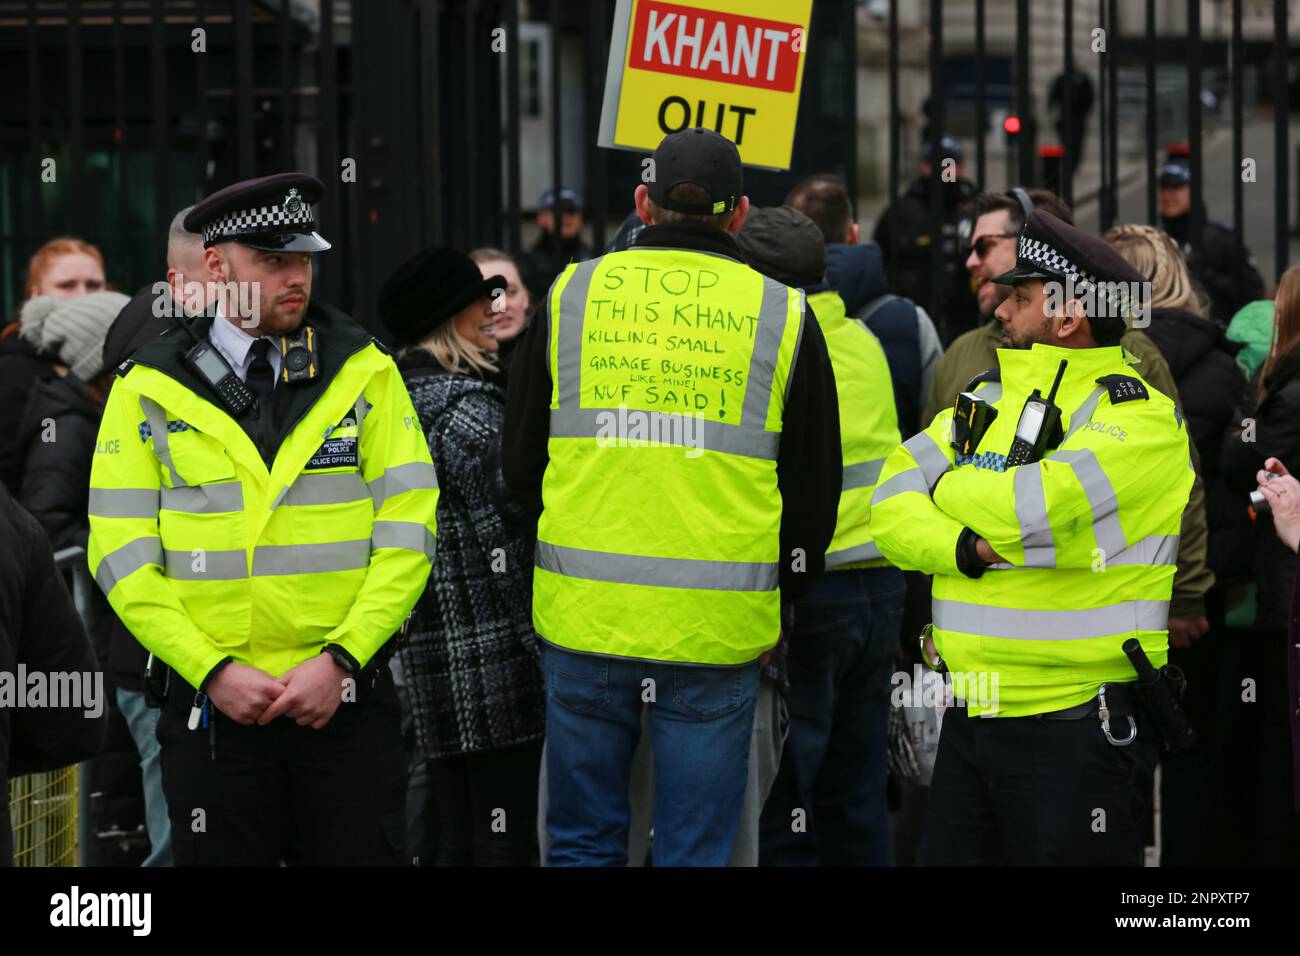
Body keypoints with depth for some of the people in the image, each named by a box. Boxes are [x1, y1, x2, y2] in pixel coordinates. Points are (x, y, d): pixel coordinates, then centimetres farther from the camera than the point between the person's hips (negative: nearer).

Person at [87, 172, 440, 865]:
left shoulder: (363, 374, 4)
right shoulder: (149, 390, 2)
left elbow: (409, 529, 0)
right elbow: (122, 552, -1)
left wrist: (342, 659, -11)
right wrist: (212, 670, -11)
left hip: (345, 699, 0)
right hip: (212, 703, 0)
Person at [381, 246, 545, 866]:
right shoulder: (472, 414, -13)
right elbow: (509, 543, -16)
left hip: (428, 661, 9)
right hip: (493, 654, -9)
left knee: (454, 841, 12)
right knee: (504, 841, -5)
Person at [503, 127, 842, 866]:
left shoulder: (570, 297, 3)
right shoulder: (781, 315, 0)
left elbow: (522, 464, 11)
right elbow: (815, 487, 5)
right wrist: (779, 599, 19)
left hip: (585, 616, 1)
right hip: (718, 633, -1)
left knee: (584, 839, 11)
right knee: (697, 848, 5)